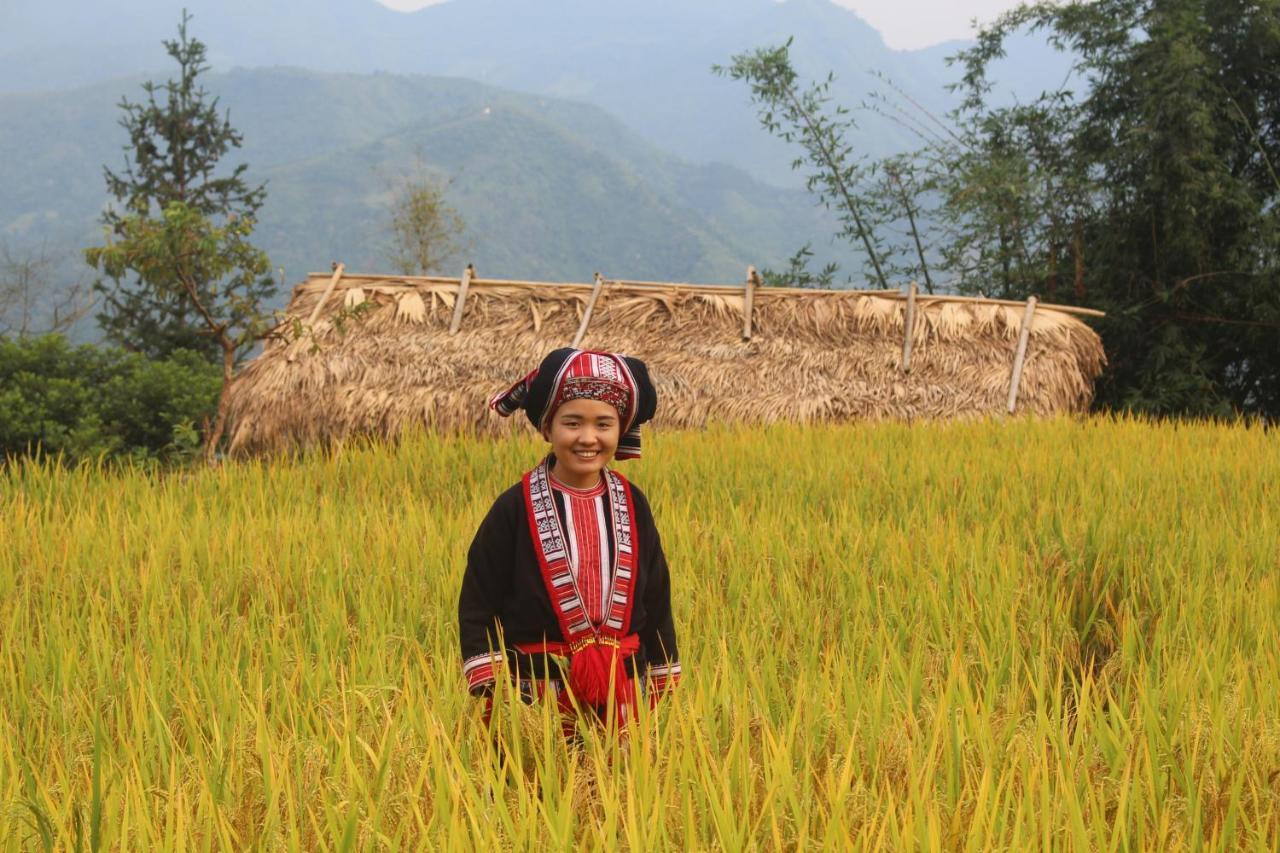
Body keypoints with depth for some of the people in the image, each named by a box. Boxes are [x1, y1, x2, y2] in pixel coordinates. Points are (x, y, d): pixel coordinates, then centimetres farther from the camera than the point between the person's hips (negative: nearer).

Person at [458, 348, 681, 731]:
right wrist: (491, 695, -11)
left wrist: (660, 694, 12)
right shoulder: (515, 509, -5)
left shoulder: (632, 507, 6)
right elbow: (478, 605, -4)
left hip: (622, 696, 3)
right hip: (535, 699, -3)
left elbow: (656, 601, 12)